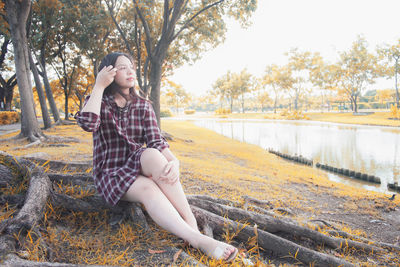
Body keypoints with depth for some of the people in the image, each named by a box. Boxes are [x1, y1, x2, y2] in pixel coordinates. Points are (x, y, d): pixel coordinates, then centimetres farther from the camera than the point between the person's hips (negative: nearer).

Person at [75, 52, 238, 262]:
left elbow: (156, 142, -9)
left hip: (139, 168, 2)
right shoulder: (98, 102, 3)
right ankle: (197, 239, -49)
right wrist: (99, 86, -14)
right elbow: (88, 124, -22)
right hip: (110, 175, -1)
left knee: (151, 154, -35)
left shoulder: (143, 106, 6)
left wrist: (173, 161, -30)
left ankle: (192, 224, -38)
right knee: (147, 188, -36)